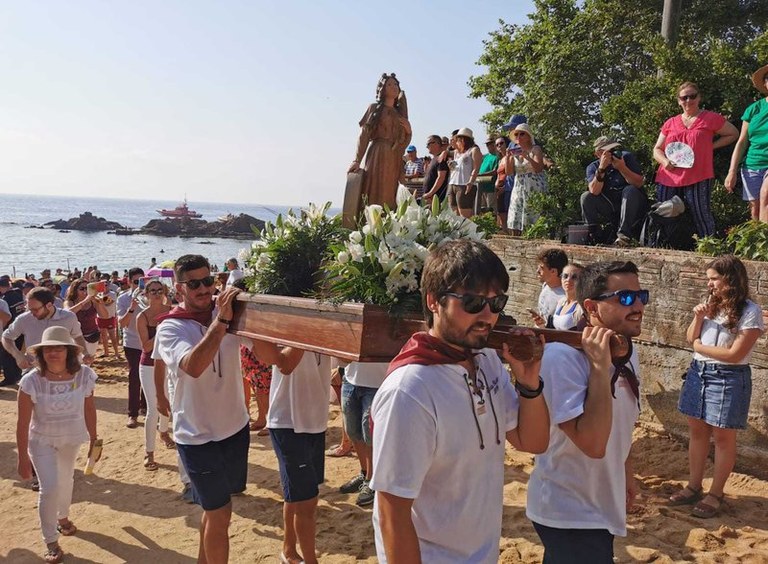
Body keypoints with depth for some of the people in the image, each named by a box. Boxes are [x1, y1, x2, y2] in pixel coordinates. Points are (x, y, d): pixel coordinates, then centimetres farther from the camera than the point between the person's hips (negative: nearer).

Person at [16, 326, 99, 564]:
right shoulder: (31, 381, -28)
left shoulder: (84, 375, -22)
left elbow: (89, 409, -7)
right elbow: (23, 423, -21)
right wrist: (23, 458, -17)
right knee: (49, 488, -10)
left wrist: (93, 440, 2)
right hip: (41, 441, -3)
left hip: (72, 438, 3)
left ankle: (63, 517, 53)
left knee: (66, 480, 23)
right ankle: (51, 543, 10)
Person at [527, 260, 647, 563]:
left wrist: (626, 474, 24)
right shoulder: (562, 356, -26)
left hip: (602, 505, 8)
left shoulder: (627, 355, 1)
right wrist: (599, 366, -33)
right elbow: (592, 443, -34)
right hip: (569, 512, -8)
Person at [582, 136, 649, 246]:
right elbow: (594, 191, -22)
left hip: (632, 206, -1)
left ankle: (624, 235, -33)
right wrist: (601, 168, -31)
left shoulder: (626, 157, -5)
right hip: (609, 210, 1)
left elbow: (639, 183, -17)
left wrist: (622, 168, -29)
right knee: (586, 197, -17)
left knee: (630, 190, -30)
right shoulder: (593, 167, -2)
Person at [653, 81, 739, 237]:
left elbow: (733, 134, 14)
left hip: (698, 179, -4)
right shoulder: (670, 123, 15)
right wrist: (664, 161, -5)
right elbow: (657, 149, 17)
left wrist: (711, 145, 2)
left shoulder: (710, 118, 6)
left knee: (700, 215, -6)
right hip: (668, 179, 4)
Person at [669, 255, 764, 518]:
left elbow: (735, 354, -18)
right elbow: (690, 339, 10)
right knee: (697, 431, 13)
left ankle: (715, 494, 19)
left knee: (723, 438, 7)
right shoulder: (711, 304, 3)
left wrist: (700, 347, -8)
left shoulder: (750, 311, -14)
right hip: (698, 373, 6)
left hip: (728, 379, -6)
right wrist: (697, 319, -8)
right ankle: (694, 487, 26)